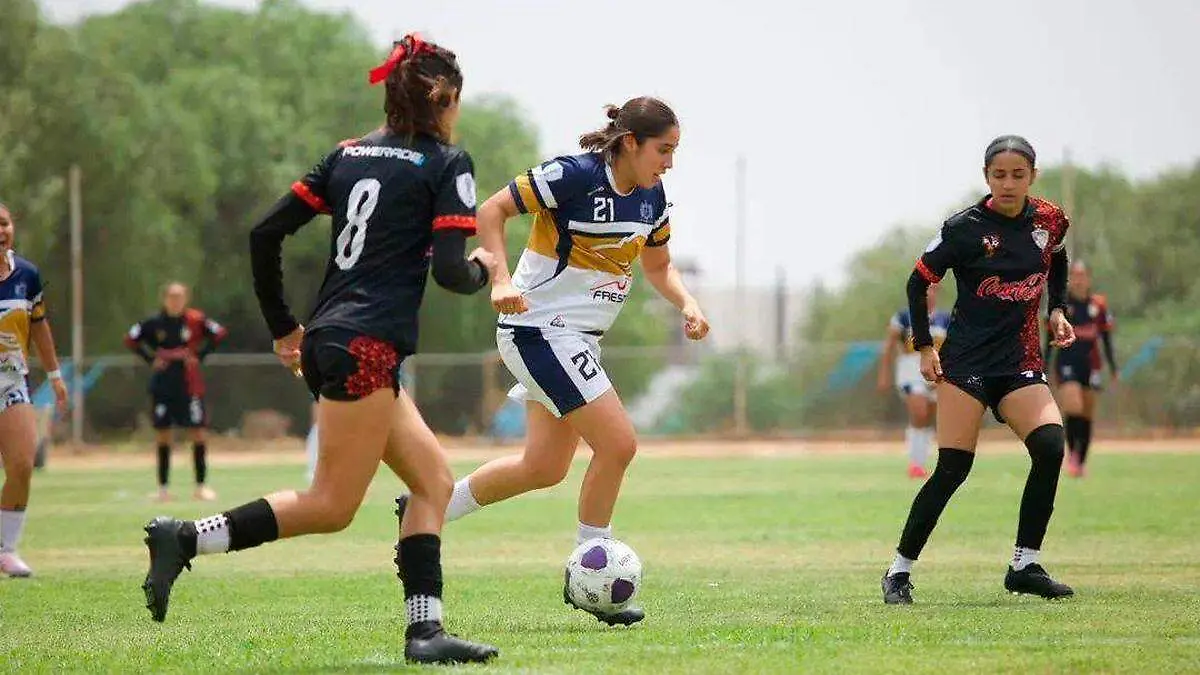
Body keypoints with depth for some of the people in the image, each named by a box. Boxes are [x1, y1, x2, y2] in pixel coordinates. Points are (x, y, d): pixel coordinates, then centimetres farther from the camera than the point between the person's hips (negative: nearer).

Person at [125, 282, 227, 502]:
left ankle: (201, 486, 4)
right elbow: (131, 339, 5)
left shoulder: (195, 320, -6)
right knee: (162, 434, 4)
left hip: (190, 383, -1)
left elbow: (219, 334, 0)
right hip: (163, 383, 1)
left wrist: (200, 355, -6)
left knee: (199, 432, -3)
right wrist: (150, 359, -3)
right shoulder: (154, 323, -3)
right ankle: (163, 487, 10)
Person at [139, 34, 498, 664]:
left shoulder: (349, 153, 15)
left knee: (434, 480, 12)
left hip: (325, 343, 8)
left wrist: (283, 328, 19)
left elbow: (265, 233, 10)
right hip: (365, 349, -8)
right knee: (332, 506, -4)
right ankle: (185, 538, -13)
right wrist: (482, 269, 11)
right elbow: (449, 272, -13)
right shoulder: (446, 164, -3)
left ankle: (424, 631, 3)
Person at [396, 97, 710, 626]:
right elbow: (491, 210, -16)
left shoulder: (651, 198, 4)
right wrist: (501, 279, -27)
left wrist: (687, 304, -1)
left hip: (578, 339, 9)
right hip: (539, 329, -9)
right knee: (618, 443, -14)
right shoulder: (574, 176, -20)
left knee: (545, 468, 14)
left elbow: (658, 266, 18)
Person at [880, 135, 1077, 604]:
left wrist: (1057, 310, 12)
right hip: (967, 361, -4)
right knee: (953, 468, -10)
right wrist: (924, 346, -2)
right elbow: (918, 282, 2)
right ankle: (899, 571, 2)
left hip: (1021, 363, 4)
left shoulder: (1050, 221, 4)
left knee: (1050, 446, -18)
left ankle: (1025, 566, -6)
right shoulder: (964, 228, -8)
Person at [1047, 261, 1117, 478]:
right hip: (1066, 362, -2)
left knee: (1087, 416, 5)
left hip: (1090, 364, 2)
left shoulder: (1099, 305, 3)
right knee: (1073, 409, -19)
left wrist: (1114, 369, 6)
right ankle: (1072, 454, -4)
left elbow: (1106, 340, 10)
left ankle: (1081, 462, 15)